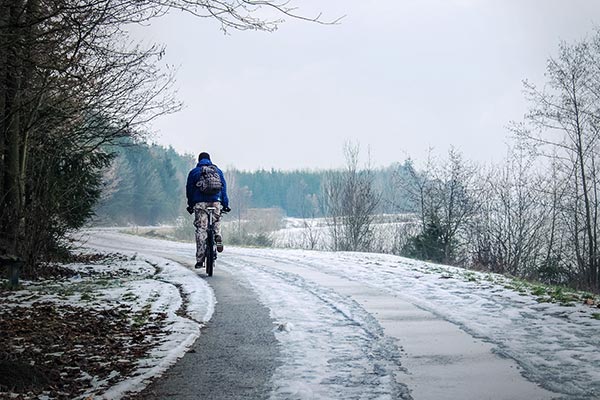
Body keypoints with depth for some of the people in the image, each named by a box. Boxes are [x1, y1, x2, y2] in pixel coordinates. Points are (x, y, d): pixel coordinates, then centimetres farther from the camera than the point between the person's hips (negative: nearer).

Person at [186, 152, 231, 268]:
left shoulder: (194, 172, 12)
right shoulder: (218, 171, 17)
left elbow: (189, 189, 12)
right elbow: (224, 188, 14)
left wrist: (190, 205, 20)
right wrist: (225, 205, 16)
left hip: (200, 203, -2)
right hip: (216, 202, 2)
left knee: (201, 230, -3)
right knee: (217, 221, 29)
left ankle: (200, 260, -7)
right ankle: (218, 235, -3)